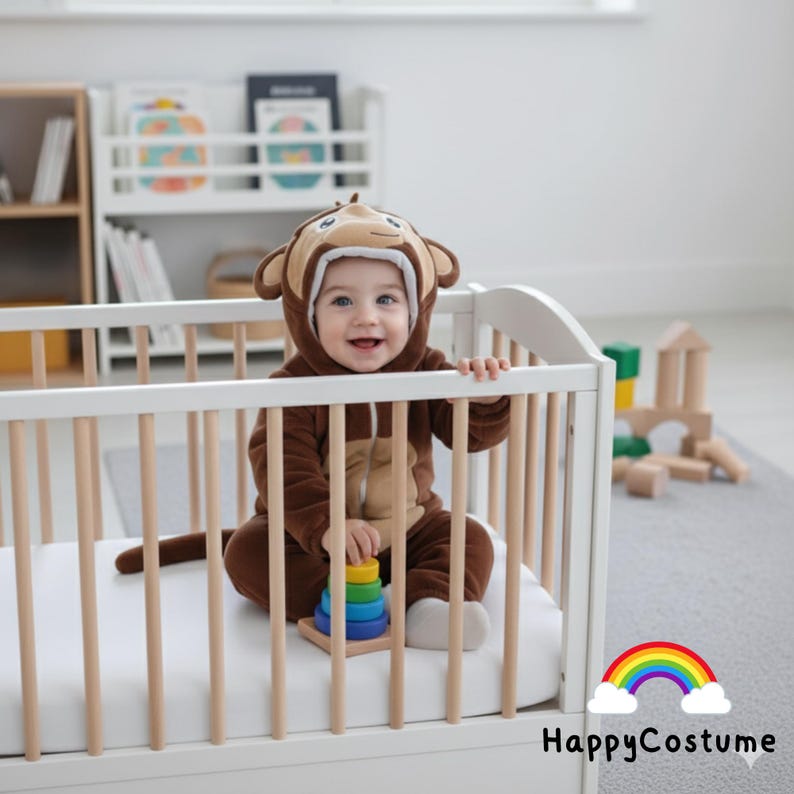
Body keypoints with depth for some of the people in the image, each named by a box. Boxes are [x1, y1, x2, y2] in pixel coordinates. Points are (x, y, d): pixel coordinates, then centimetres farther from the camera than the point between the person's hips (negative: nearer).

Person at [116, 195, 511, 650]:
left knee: (470, 539, -14)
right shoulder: (295, 386, -20)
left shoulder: (426, 372, -9)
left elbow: (476, 434, -14)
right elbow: (283, 467, -31)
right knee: (247, 551, -25)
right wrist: (324, 526, -47)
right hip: (307, 537, -2)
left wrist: (487, 400, -38)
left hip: (409, 529, 3)